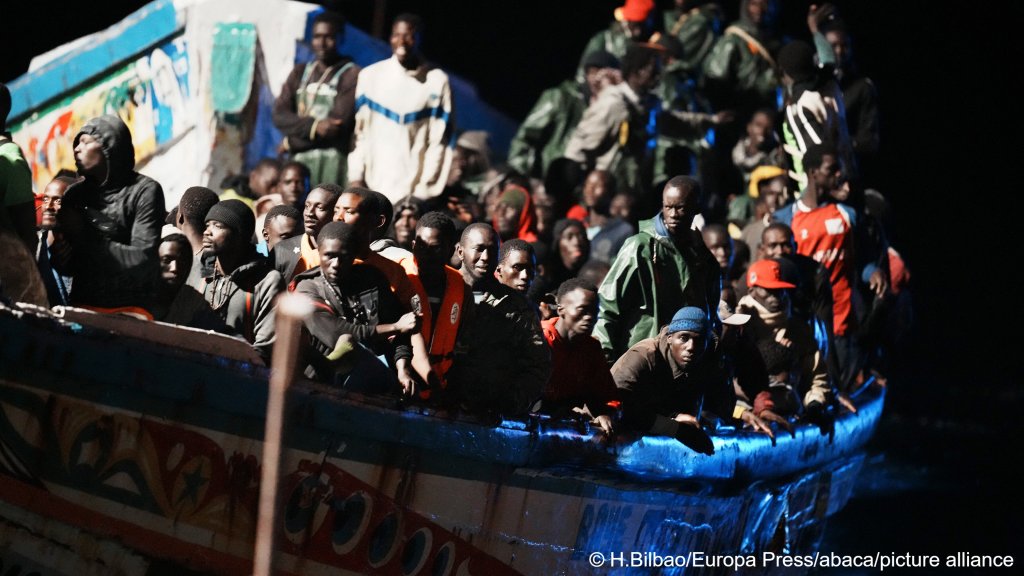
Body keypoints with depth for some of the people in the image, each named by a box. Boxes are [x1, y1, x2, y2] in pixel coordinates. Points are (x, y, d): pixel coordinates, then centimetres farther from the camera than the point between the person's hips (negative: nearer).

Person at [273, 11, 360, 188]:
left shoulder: (351, 75, -2)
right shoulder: (300, 73, 16)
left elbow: (339, 125, -8)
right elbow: (280, 116, 6)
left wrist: (290, 143, 0)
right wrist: (313, 126, -14)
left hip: (332, 161, -5)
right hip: (298, 161, 5)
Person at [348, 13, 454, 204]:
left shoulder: (437, 81, 0)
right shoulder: (370, 76, 6)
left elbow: (439, 140, 1)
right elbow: (359, 132, 8)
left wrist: (426, 188, -5)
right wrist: (356, 177, 0)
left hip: (414, 189, -2)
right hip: (373, 186, 2)